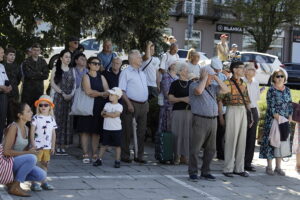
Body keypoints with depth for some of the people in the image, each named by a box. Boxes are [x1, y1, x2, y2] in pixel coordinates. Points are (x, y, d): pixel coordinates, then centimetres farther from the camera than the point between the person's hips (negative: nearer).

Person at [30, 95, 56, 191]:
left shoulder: (51, 119, 8)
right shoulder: (36, 118, -5)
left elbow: (53, 133, 10)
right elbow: (32, 132, -8)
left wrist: (53, 146, 7)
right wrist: (33, 144, -14)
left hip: (47, 146, 5)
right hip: (37, 146, -5)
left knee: (45, 164, 11)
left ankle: (43, 182, 19)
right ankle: (33, 183, 1)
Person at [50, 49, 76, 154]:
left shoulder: (72, 70, 14)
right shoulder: (56, 69, 4)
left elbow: (74, 84, 11)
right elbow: (52, 83, -4)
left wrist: (71, 94, -6)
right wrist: (62, 93, -11)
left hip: (70, 98, 4)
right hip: (58, 97, -3)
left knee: (67, 121, 2)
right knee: (58, 120, -5)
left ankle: (63, 145, 5)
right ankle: (57, 145, -2)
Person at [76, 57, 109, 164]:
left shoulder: (101, 77, 15)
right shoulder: (86, 76, 1)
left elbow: (107, 92, 4)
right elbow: (88, 91, -13)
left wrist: (94, 93, -11)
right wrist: (101, 93, -5)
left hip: (99, 107, 4)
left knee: (96, 131, 3)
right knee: (85, 131, -4)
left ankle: (95, 155, 5)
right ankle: (85, 155, -1)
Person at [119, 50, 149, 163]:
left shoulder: (142, 74, 18)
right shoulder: (126, 72, -5)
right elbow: (122, 90, -11)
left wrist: (146, 103, 14)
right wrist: (129, 104, -18)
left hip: (143, 105, 7)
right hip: (132, 105, -7)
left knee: (141, 131, 8)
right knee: (128, 131, -2)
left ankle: (139, 156, 15)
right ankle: (125, 155, 5)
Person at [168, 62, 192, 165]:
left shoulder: (191, 83, 14)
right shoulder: (175, 84, 3)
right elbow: (170, 98, -2)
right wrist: (183, 99, -12)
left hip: (189, 111, 3)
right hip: (178, 111, -3)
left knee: (188, 134, 0)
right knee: (178, 133, -3)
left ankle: (185, 156, 8)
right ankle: (177, 156, 4)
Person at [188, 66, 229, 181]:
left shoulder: (212, 87, 17)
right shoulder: (194, 85, -3)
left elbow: (226, 90, 10)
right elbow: (199, 91, -25)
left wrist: (216, 78, 6)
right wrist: (205, 78, -12)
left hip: (213, 120, 7)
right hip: (200, 120, -7)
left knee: (210, 149, 8)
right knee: (195, 148, -5)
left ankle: (205, 172, 16)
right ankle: (193, 173, 2)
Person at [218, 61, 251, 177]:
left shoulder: (244, 84, 14)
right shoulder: (227, 83, -6)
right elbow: (220, 101, -7)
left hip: (243, 111, 6)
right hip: (232, 111, -6)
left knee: (242, 140, 7)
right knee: (231, 139, -3)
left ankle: (239, 168, 16)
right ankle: (228, 169, 4)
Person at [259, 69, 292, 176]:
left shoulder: (287, 90, 11)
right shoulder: (271, 90, -5)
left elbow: (290, 104, 12)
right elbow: (270, 105, -11)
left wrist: (290, 116, 0)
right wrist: (276, 115, -22)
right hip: (272, 119, -5)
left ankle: (278, 167, 14)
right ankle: (269, 166, 4)